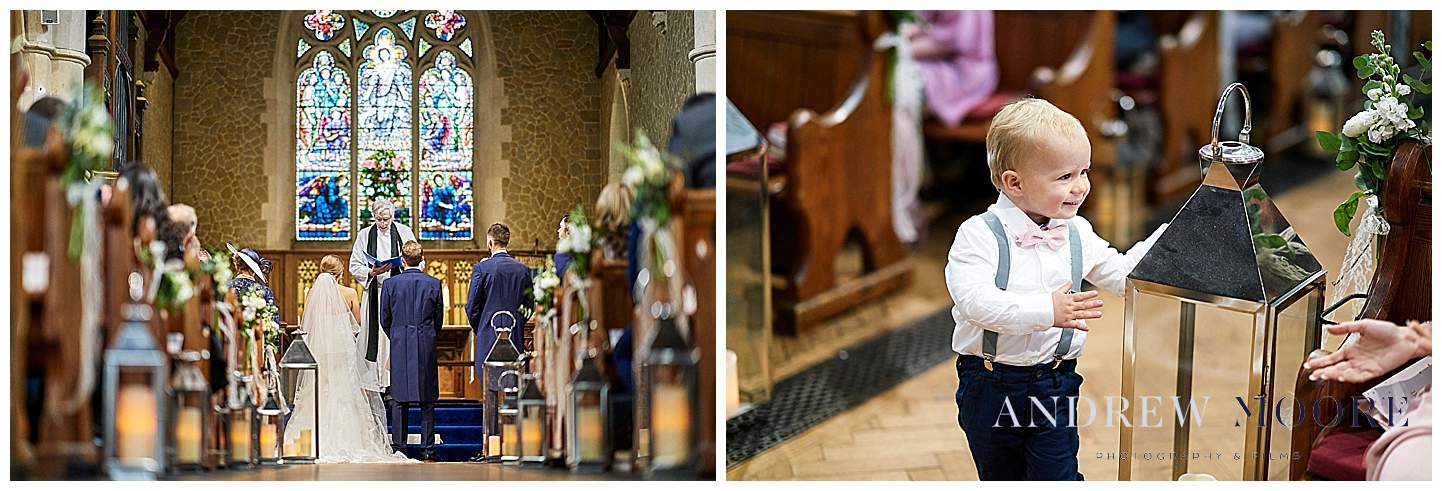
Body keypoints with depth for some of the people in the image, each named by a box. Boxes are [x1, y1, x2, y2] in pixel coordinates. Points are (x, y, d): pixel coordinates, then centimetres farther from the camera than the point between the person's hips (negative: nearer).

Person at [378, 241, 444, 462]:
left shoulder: (390, 284, -4)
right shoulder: (434, 284, -2)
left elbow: (384, 318, 3)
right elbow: (439, 318, 5)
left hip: (400, 345, 0)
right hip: (427, 345, 0)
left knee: (399, 398, 6)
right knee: (427, 399, 4)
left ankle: (398, 446, 6)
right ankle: (428, 448, 4)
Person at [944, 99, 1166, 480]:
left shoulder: (1077, 235, 2)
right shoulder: (979, 234, -17)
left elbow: (1121, 276, 16)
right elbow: (974, 299, -30)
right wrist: (1045, 310, -37)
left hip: (1053, 388, 3)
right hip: (990, 389, -2)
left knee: (1058, 477, 2)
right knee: (1001, 478, 15)